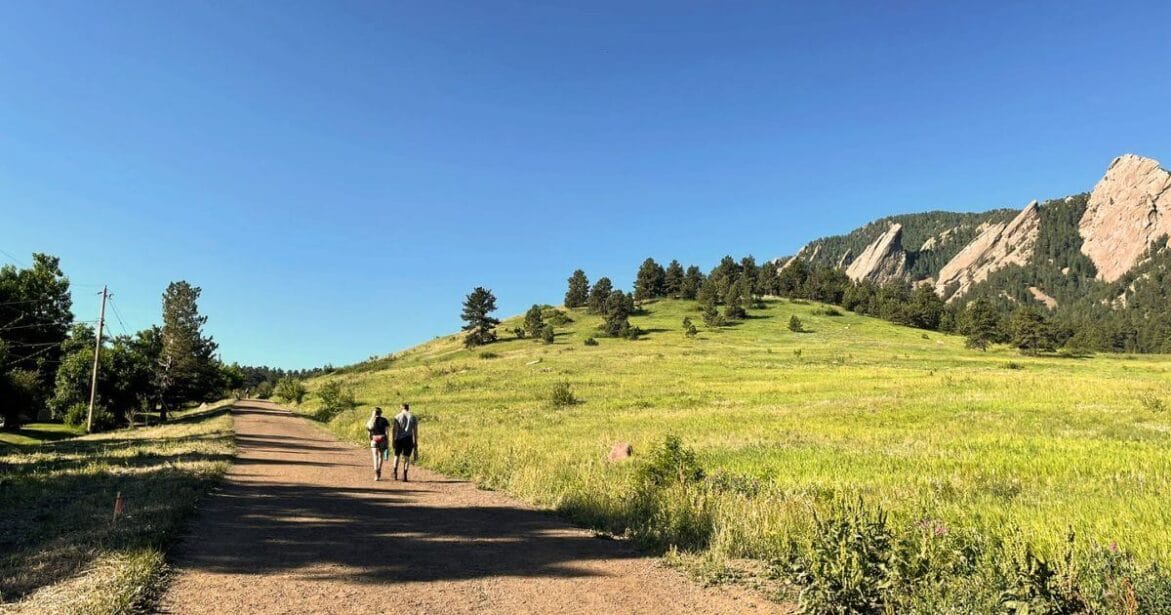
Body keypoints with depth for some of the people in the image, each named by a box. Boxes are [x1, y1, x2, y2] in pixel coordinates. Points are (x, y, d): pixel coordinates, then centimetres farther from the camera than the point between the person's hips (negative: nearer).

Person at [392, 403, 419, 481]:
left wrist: (393, 441, -3)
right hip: (408, 439, 0)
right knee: (407, 457, 3)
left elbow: (395, 430, -5)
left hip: (399, 439, 0)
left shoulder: (397, 417, 2)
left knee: (397, 456, 17)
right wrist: (416, 443, 7)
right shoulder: (413, 417, 5)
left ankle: (395, 473, 14)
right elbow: (415, 431, 3)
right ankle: (404, 476, -3)